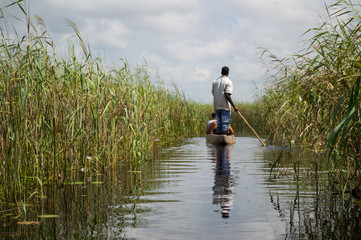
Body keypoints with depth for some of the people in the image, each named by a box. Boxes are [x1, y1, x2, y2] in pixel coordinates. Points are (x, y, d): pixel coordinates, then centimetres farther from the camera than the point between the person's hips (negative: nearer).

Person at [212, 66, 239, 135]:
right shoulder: (228, 82, -8)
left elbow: (213, 93, 11)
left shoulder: (215, 81, 11)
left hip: (216, 106, 6)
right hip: (225, 106, -5)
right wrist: (234, 106, -14)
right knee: (225, 123, -4)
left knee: (219, 123, 10)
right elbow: (227, 95, -16)